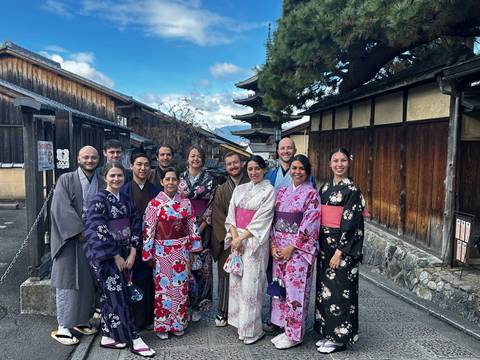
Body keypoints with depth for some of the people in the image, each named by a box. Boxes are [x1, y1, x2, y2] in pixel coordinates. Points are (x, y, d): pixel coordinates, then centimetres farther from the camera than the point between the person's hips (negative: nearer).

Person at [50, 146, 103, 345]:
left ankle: (81, 320, 25)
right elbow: (61, 209, -14)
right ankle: (63, 327, 10)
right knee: (68, 281, 0)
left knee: (87, 282, 11)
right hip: (70, 238, -4)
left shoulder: (101, 184, 7)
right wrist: (80, 231, -17)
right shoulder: (66, 180, -5)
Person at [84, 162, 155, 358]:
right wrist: (116, 256, -15)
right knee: (118, 297, -3)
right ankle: (135, 340, 2)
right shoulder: (99, 200, -11)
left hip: (123, 254, 6)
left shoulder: (125, 200, 8)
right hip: (105, 256, -6)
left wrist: (132, 253, -3)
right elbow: (98, 231, -17)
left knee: (111, 296, 13)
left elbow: (135, 225, 7)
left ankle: (107, 337, 24)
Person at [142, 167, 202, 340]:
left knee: (181, 286, 10)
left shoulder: (185, 203, 1)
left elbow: (192, 226, 6)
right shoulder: (154, 204, -8)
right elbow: (148, 230, -6)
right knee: (163, 287, 5)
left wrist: (192, 249, 5)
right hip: (162, 251, -3)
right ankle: (162, 325, 21)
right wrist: (148, 254, -4)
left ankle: (178, 323, 26)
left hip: (182, 250, 3)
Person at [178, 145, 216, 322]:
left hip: (202, 227, -1)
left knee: (201, 264, 1)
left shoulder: (209, 179, 3)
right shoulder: (180, 178, 6)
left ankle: (198, 304, 14)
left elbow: (212, 205, 0)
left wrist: (201, 227, -9)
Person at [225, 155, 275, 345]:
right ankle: (238, 321, 25)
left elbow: (262, 219, -11)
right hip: (236, 240, 5)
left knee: (251, 283, -3)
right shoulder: (239, 189, 11)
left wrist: (241, 238, -13)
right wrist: (234, 237, -8)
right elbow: (231, 215, 6)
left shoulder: (269, 191, -3)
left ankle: (252, 329, 10)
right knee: (236, 281, 9)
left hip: (255, 241, -5)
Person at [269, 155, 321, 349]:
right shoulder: (281, 192, 10)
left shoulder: (311, 194, -6)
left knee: (295, 288, 0)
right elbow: (274, 220, 10)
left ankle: (294, 334, 14)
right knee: (280, 287, 10)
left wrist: (291, 247, -14)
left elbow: (309, 224, -12)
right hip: (279, 248, 6)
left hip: (300, 248, -5)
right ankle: (285, 328, 25)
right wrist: (273, 245, 0)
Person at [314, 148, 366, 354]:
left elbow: (351, 223, -15)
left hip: (342, 246, -7)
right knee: (324, 286, 12)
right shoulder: (325, 188, 10)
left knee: (339, 288, 0)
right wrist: (317, 246, 10)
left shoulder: (352, 190, -10)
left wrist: (339, 251, -18)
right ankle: (327, 332, 26)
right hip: (324, 244, 7)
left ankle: (339, 337, 14)